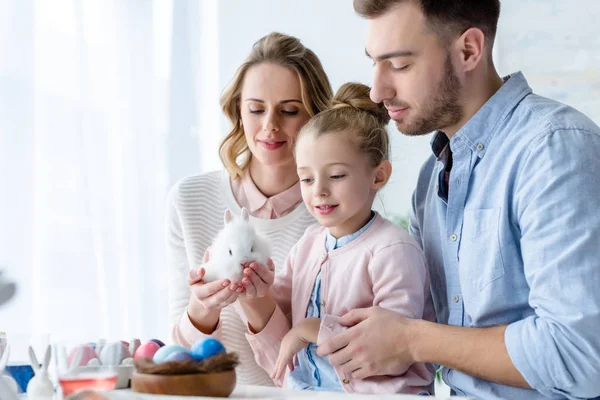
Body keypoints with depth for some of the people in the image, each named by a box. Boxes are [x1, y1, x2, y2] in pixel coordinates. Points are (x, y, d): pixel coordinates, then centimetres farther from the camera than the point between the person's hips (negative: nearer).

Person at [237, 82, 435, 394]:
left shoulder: (392, 251, -8)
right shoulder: (306, 246, 10)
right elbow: (283, 357, 11)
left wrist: (314, 329, -15)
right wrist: (259, 310, -6)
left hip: (378, 394, -4)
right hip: (303, 392, 4)